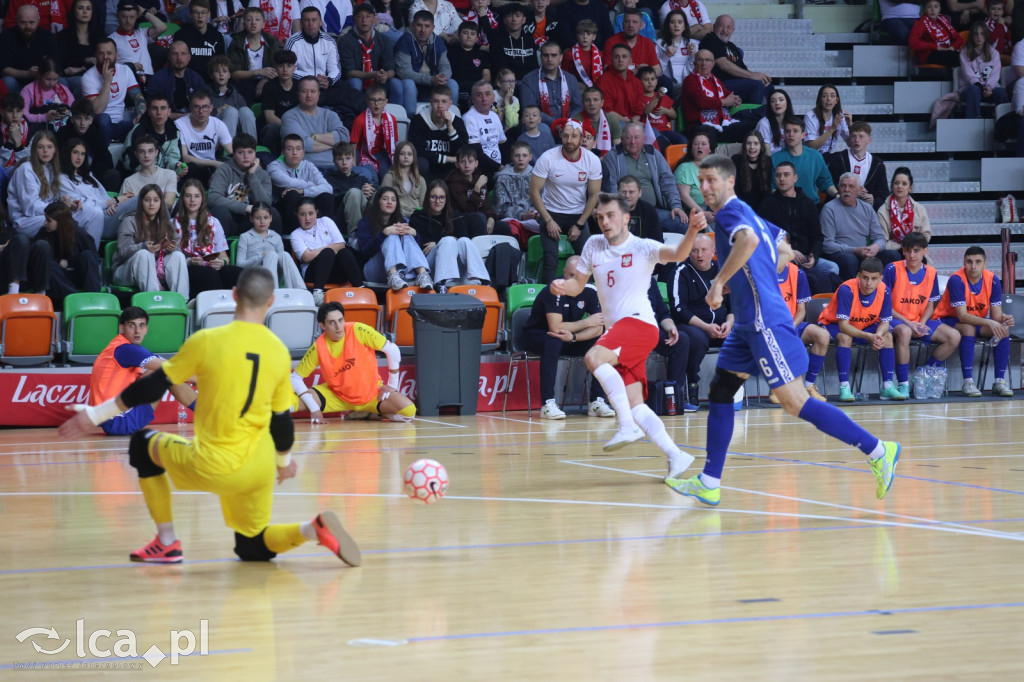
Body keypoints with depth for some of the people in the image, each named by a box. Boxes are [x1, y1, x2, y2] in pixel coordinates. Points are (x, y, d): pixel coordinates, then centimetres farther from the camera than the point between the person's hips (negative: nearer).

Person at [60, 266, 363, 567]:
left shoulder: (207, 341, -12)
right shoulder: (279, 352, 0)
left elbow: (153, 387, -7)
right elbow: (282, 419, 9)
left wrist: (94, 415, 3)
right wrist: (284, 460, 30)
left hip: (211, 468, -4)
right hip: (259, 470, 4)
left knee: (142, 443, 21)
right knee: (252, 548, 23)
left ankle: (167, 543, 18)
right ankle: (313, 529, -7)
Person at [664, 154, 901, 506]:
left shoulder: (730, 211, -10)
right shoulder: (746, 214, 18)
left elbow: (749, 240, -33)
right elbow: (783, 250, 30)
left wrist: (719, 281, -25)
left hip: (765, 322, -11)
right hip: (749, 323, 11)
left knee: (795, 402, -13)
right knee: (719, 393, 12)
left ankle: (878, 451, -13)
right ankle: (709, 484, 14)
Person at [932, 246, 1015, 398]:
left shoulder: (992, 280, -10)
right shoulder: (957, 280, -25)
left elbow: (996, 315, -10)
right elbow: (962, 316, -30)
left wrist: (1003, 319, -35)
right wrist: (989, 322, -43)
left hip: (977, 320, 5)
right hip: (948, 320, -5)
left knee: (1003, 329, -20)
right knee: (968, 328, -36)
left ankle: (999, 382, -18)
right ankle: (968, 382, -35)